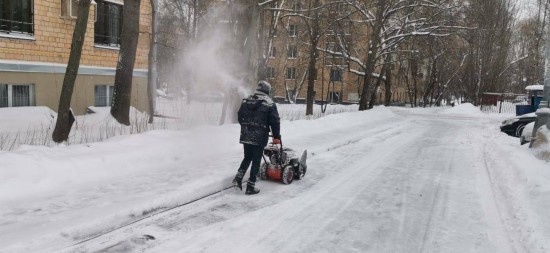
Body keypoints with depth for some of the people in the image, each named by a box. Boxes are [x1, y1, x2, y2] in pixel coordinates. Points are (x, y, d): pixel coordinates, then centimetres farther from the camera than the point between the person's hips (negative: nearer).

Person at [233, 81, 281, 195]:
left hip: (245, 136, 5)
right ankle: (250, 186, 7)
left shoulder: (245, 101, 8)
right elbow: (275, 122, -7)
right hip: (259, 138, -5)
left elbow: (240, 118, 14)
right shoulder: (269, 104, -7)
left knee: (247, 157, 21)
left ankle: (238, 178, 7)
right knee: (256, 161, 4)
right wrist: (276, 137, 3)